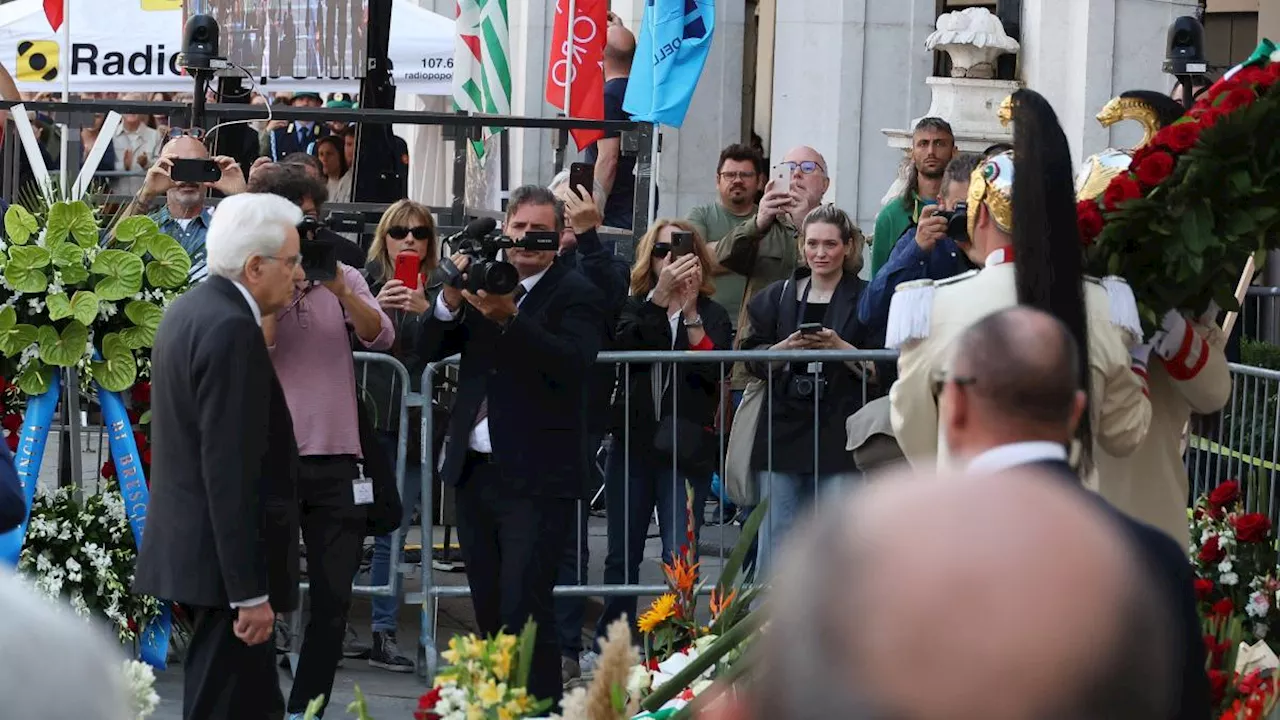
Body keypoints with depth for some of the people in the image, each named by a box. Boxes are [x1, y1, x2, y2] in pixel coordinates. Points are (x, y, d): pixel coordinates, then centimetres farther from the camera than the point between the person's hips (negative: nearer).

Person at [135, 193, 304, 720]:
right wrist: (250, 592, -22)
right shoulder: (231, 329, -19)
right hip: (223, 560, -10)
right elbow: (231, 472, -23)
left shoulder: (189, 311, 12)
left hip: (187, 548, 10)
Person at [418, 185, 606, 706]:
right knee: (489, 610, 11)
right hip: (475, 470, 6)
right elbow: (428, 349, 6)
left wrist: (508, 318, -30)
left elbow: (573, 363, -21)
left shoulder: (575, 295, -4)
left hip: (536, 479, -6)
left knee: (524, 609, -10)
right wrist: (452, 298, -13)